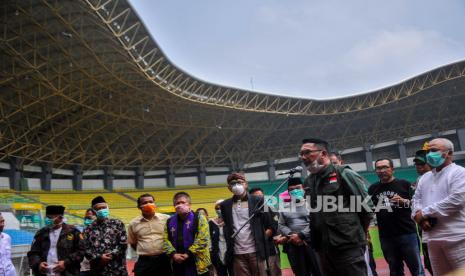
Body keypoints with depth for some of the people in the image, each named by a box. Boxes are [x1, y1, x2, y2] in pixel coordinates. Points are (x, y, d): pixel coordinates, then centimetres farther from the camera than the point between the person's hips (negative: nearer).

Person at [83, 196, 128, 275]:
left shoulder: (117, 224, 6)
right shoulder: (89, 229, 10)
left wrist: (111, 255, -11)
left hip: (117, 270, -1)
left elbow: (123, 244, 0)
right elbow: (86, 249, 2)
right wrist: (99, 257, -13)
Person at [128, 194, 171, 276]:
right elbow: (132, 243, 15)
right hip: (144, 262, 1)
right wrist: (144, 252, 12)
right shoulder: (133, 223, 2)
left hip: (164, 260, 0)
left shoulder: (166, 219, -3)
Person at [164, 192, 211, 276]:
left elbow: (203, 240, -11)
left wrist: (188, 253, -16)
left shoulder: (199, 218, -4)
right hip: (178, 263, 5)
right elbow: (166, 240, 7)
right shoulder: (170, 221, 11)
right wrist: (173, 254, -9)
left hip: (197, 262, -4)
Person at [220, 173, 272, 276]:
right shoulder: (225, 205, 8)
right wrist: (229, 248, 8)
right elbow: (226, 227, 13)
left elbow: (267, 222, 5)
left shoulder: (257, 201, 1)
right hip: (237, 253, 2)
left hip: (255, 251, -2)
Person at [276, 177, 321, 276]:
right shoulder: (285, 208, 14)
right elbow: (281, 225, 10)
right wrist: (291, 235, -8)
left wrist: (301, 235, -14)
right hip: (292, 246, 3)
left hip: (311, 243, -3)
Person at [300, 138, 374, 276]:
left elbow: (367, 206, -4)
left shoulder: (343, 174, -6)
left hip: (349, 246, -6)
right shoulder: (308, 183, 12)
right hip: (323, 249, 6)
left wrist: (358, 232, 5)